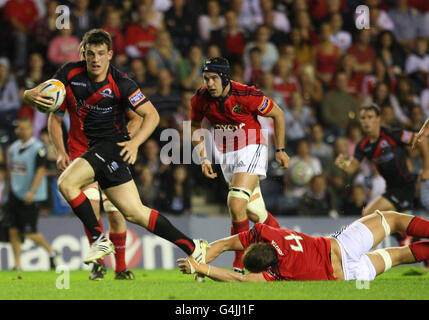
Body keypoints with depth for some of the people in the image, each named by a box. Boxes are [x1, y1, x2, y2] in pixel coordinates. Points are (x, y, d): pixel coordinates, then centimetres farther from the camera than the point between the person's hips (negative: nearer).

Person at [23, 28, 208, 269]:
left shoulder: (121, 84, -14)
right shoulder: (71, 73, 0)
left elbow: (152, 115, -10)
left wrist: (135, 143, -24)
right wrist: (32, 96, -22)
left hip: (112, 146, -6)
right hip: (97, 150, 6)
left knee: (67, 183, -23)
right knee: (134, 212, 6)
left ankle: (100, 239, -13)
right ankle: (193, 247, 11)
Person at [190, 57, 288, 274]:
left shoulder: (246, 95, -23)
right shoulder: (200, 99, -10)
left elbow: (278, 114, -7)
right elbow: (195, 125, 11)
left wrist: (280, 150, -1)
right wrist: (204, 158, 2)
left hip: (251, 149, -5)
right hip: (225, 154, 5)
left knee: (236, 205, -22)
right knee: (255, 214, 9)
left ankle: (239, 265, -11)